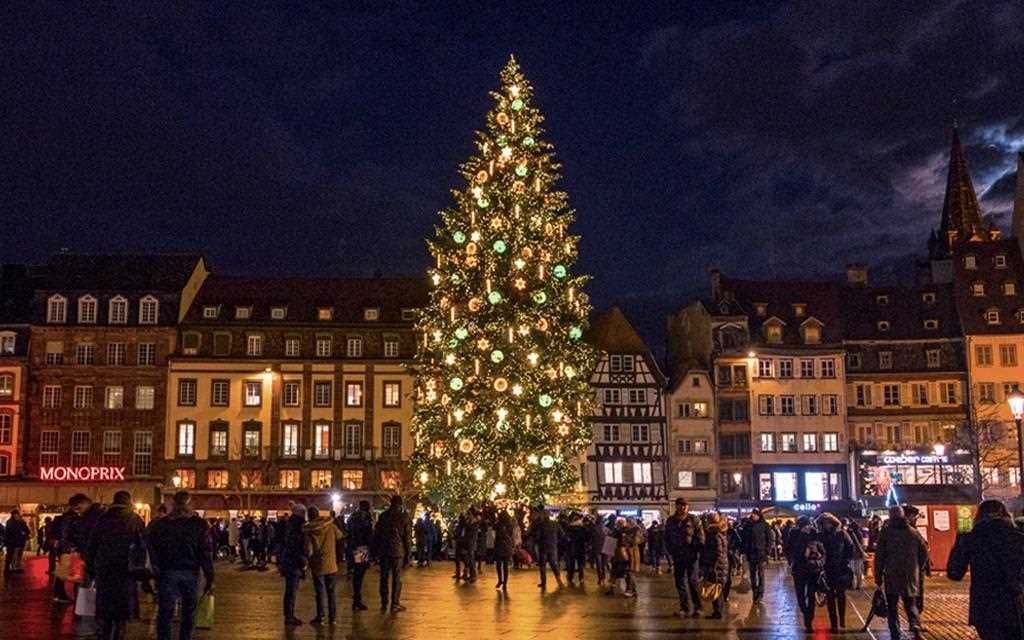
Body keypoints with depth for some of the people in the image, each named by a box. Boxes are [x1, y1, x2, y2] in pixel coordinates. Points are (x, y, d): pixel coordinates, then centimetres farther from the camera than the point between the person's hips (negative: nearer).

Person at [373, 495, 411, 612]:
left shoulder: (383, 516, 5)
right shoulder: (404, 517, -3)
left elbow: (376, 534, 7)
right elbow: (408, 537, -4)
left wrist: (376, 552, 12)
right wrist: (408, 554, 1)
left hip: (384, 551, 2)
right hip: (398, 551, -2)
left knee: (384, 578, 11)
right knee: (396, 578, 3)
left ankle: (384, 604, 15)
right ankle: (395, 605, 3)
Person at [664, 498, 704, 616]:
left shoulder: (693, 519, -2)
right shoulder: (670, 520, 9)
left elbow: (700, 536, -5)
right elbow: (667, 537, 17)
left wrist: (697, 550, -11)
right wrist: (671, 550, 7)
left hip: (692, 556, -4)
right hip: (677, 556, 4)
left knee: (693, 581, -7)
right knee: (680, 582, 7)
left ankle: (697, 607, 2)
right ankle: (684, 607, 15)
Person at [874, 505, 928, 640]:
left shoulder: (886, 532, -4)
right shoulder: (913, 532, 4)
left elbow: (879, 556, -5)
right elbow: (924, 552, 7)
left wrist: (878, 577, 1)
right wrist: (918, 569, 18)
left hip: (892, 576, -2)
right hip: (910, 577, 2)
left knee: (892, 608, 7)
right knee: (910, 604, 13)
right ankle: (915, 625, -11)